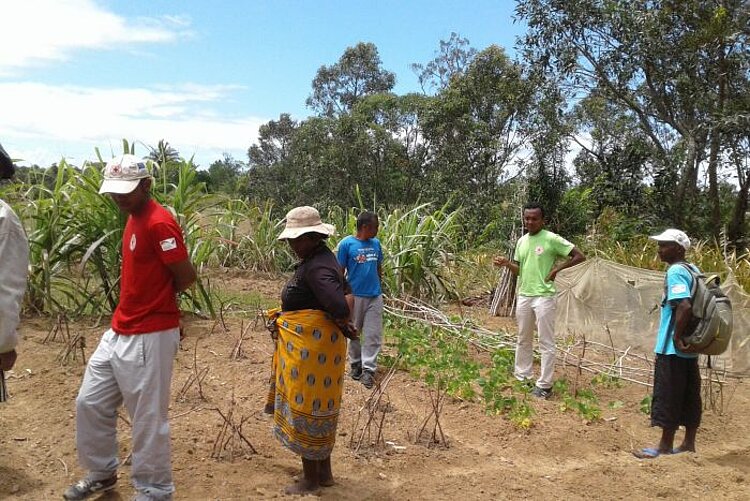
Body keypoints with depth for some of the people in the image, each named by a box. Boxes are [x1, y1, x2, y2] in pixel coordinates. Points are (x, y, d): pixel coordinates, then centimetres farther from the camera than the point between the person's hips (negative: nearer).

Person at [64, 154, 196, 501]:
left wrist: (159, 297, -1)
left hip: (149, 337, -10)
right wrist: (148, 292, 4)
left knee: (147, 419, 3)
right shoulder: (134, 217, 11)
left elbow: (186, 276, -18)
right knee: (90, 403, 20)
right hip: (118, 332, 10)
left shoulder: (158, 223, -19)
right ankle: (102, 473, 40)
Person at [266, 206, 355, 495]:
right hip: (312, 344, 10)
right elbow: (348, 295, 14)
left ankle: (311, 479, 20)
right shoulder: (320, 259, 10)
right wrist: (342, 323, 0)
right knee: (319, 407, 19)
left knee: (305, 408, 4)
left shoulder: (316, 267, -22)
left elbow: (339, 308, -32)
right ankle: (325, 472, 33)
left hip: (310, 348, -10)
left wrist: (341, 325, -11)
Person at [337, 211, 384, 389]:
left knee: (373, 334, 2)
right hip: (355, 295, -3)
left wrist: (379, 285, 14)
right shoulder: (347, 244, -10)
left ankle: (368, 369, 9)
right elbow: (340, 272, -6)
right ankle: (355, 364, 29)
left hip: (375, 296, 4)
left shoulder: (376, 243, 3)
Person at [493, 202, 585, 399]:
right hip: (523, 296, 7)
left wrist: (557, 269, -13)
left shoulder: (552, 239, -11)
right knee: (523, 340, 17)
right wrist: (507, 264, -4)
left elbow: (580, 256, -10)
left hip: (543, 297, -7)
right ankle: (522, 375, 30)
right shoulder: (521, 241, 9)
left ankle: (544, 385, 7)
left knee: (546, 343, 0)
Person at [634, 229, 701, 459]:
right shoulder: (693, 270, 11)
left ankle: (665, 446, 10)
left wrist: (677, 338, -22)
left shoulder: (675, 271, -17)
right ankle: (689, 444, 24)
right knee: (689, 396, 15)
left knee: (668, 396, 1)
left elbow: (685, 306, -30)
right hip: (690, 347, 9)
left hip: (673, 348, -9)